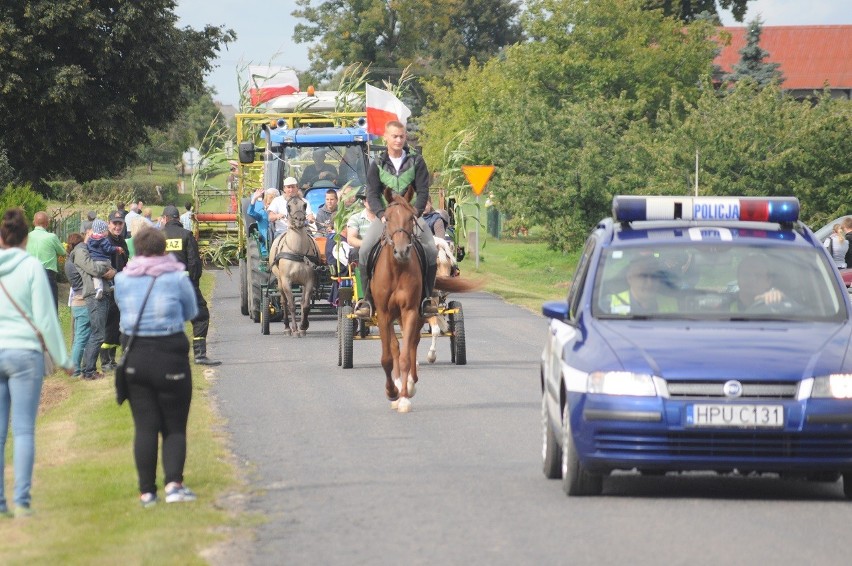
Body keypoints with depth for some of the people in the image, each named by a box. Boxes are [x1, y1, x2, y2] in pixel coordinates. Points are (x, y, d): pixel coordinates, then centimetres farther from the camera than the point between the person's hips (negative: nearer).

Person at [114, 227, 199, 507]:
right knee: (174, 427, 7)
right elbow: (191, 312, 6)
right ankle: (174, 482, -9)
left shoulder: (122, 279, -1)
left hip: (134, 357, 2)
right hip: (170, 356, -2)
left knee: (144, 426, 7)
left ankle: (147, 491, 4)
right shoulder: (176, 277, -7)